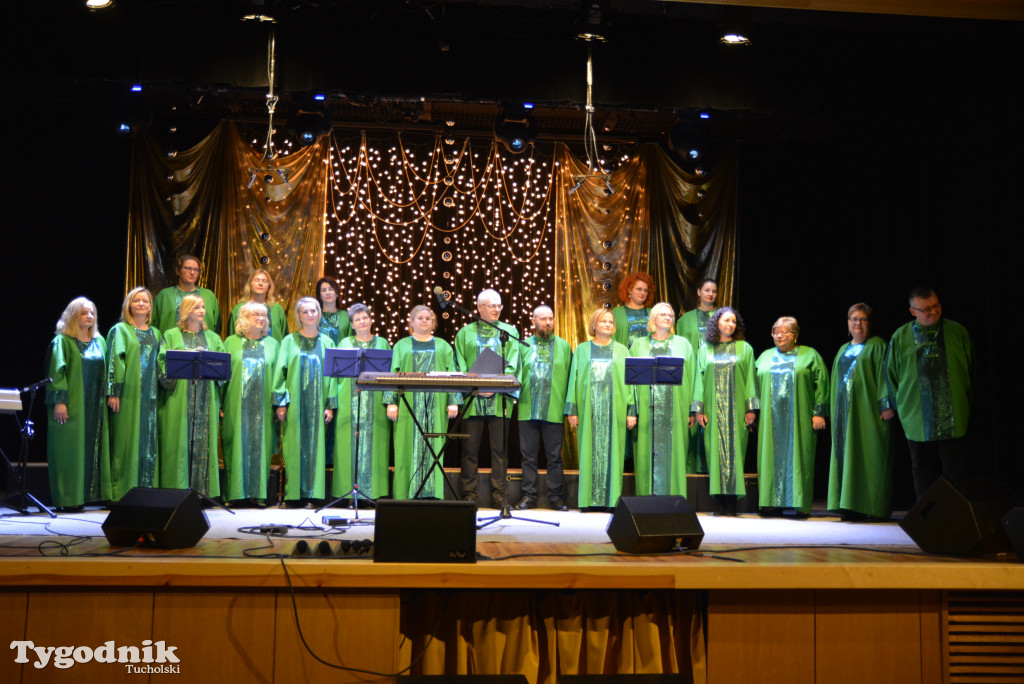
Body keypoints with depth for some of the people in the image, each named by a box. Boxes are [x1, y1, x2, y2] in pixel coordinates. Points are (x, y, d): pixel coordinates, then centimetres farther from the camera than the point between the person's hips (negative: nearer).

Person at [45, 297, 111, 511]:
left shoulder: (99, 341, 14)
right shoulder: (62, 341, -3)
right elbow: (57, 372, -10)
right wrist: (59, 401, -17)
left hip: (95, 405, 6)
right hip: (72, 405, -6)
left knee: (93, 448, 5)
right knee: (69, 450, -5)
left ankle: (89, 494, 11)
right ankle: (67, 499, -1)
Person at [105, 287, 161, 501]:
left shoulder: (155, 333, 17)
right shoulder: (120, 330, 3)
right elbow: (114, 360, -5)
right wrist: (113, 392, -14)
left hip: (150, 395, 5)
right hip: (129, 395, -5)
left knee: (149, 441, 3)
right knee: (127, 441, -5)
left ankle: (147, 489, 7)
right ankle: (123, 492, -1)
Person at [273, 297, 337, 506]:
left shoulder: (327, 343, 11)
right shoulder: (289, 341, 6)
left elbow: (332, 374, 7)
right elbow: (280, 371, 2)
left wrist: (330, 405, 0)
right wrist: (281, 402, -7)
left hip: (317, 403, 1)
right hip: (295, 403, -1)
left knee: (315, 446, -1)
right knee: (294, 447, -3)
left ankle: (312, 494, 3)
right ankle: (293, 495, 1)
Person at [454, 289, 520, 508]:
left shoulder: (509, 331, 13)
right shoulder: (465, 333, 12)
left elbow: (512, 364, 4)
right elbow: (460, 366, 5)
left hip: (499, 398, 0)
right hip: (472, 398, 0)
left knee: (499, 448, 0)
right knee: (471, 448, 0)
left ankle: (498, 495, 5)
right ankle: (469, 494, 6)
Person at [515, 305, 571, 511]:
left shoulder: (563, 346, 9)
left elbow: (570, 378, 7)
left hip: (554, 411, -1)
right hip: (528, 409, 1)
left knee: (554, 456, 3)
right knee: (529, 455, 5)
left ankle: (555, 497, 10)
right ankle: (529, 496, 12)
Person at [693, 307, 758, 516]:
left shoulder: (744, 348, 9)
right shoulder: (706, 350, 11)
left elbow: (750, 378, 5)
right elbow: (700, 379, 8)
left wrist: (751, 407, -4)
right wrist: (699, 409, 0)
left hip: (736, 410, -1)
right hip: (713, 409, 1)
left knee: (734, 450, -5)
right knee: (715, 450, -2)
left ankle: (731, 502, -2)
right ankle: (720, 501, 1)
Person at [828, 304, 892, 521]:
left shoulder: (877, 346, 0)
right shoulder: (843, 350, 20)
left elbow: (884, 378, -7)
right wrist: (834, 412, 14)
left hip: (868, 411, -6)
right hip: (845, 412, 7)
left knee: (870, 458, -6)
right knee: (847, 456, 5)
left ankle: (875, 508, -3)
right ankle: (851, 506, 9)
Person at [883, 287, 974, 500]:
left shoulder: (957, 332, 3)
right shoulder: (900, 338, 3)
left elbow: (971, 369, 13)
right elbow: (890, 373, 11)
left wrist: (967, 403, 14)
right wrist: (891, 404, 9)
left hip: (953, 418, -1)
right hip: (917, 420, 1)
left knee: (955, 472, -2)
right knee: (923, 473, 7)